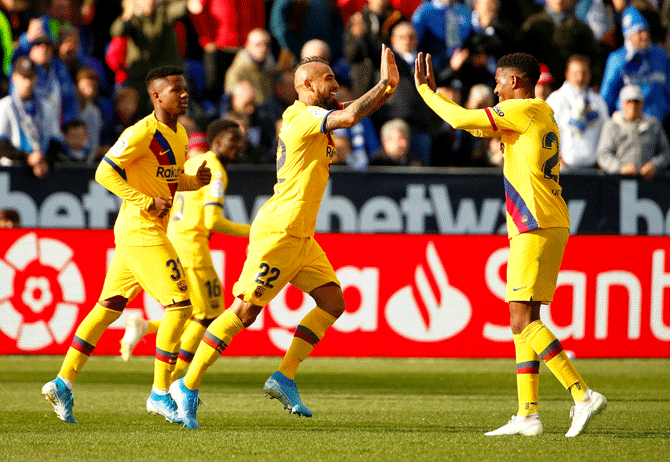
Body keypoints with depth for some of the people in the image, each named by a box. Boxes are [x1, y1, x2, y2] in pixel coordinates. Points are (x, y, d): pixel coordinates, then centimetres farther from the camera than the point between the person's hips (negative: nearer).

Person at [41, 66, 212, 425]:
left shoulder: (179, 135, 13)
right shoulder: (143, 132, -15)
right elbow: (104, 172, -17)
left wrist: (195, 181, 3)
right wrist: (147, 202, -22)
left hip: (139, 232, 9)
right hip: (140, 230, -9)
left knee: (109, 307, 10)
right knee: (179, 304, -11)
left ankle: (63, 383, 12)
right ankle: (160, 394, -6)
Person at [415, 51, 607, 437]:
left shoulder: (524, 110, -9)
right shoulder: (542, 115, 21)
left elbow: (463, 120, -12)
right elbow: (476, 125, 29)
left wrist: (425, 89, 1)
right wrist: (434, 91, 28)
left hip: (536, 227, -10)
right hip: (548, 226, 10)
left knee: (523, 321, -12)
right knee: (524, 321, 9)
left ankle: (584, 396, -19)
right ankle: (528, 414, 6)